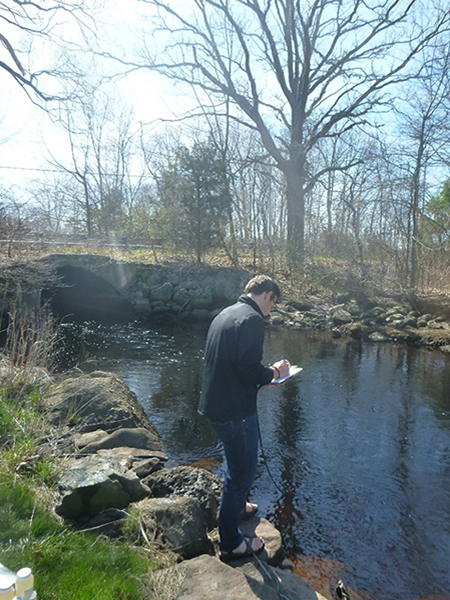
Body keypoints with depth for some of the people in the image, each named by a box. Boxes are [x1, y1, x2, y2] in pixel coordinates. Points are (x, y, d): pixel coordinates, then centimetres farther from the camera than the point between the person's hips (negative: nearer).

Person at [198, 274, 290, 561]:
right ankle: (231, 543, 24)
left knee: (240, 462, 30)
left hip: (215, 404, 10)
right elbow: (249, 370, -26)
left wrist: (265, 373, 11)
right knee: (243, 470, 8)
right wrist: (274, 372, -6)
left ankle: (237, 506, 52)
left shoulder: (224, 314, 10)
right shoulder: (252, 319, -19)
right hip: (236, 409, -9)